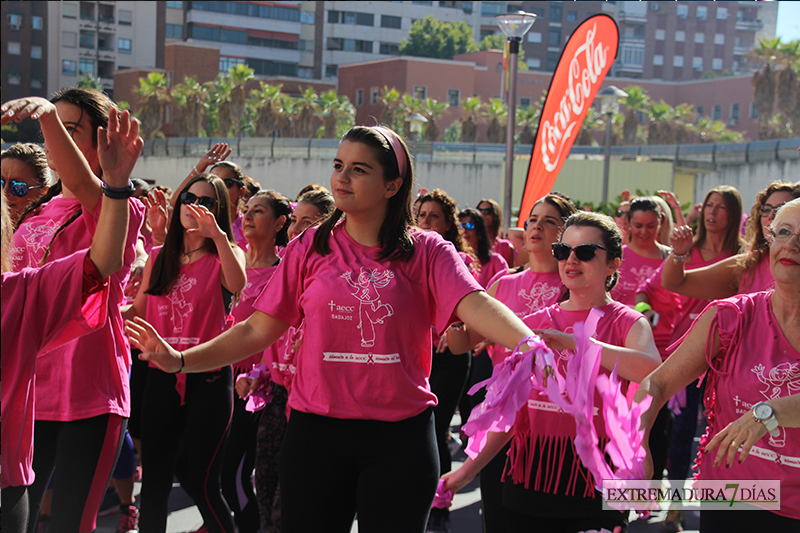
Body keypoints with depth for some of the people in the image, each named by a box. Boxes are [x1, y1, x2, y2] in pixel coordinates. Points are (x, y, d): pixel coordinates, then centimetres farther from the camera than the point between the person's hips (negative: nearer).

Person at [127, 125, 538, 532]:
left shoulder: (426, 251, -2)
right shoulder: (310, 248, 3)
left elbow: (476, 306, -17)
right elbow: (258, 330, 4)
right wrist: (180, 360, -5)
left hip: (400, 436, -1)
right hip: (316, 428, 2)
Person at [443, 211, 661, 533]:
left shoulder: (626, 322, -1)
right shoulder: (534, 324, 9)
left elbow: (652, 371, -24)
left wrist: (573, 341, -27)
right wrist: (469, 469, 7)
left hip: (595, 482, -3)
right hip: (532, 474, 3)